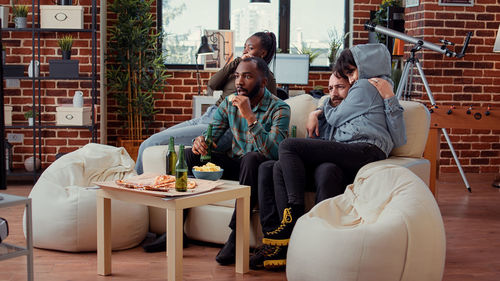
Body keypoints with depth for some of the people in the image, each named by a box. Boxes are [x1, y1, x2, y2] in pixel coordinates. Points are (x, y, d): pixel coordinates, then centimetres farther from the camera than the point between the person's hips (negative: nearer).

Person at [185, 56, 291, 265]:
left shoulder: (279, 109, -15)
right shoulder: (229, 103, 3)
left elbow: (272, 152, -29)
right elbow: (210, 135, 8)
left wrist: (249, 116, -34)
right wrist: (200, 140, -18)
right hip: (234, 164, 5)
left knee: (251, 158, -38)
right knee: (190, 154, -12)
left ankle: (236, 237, -33)